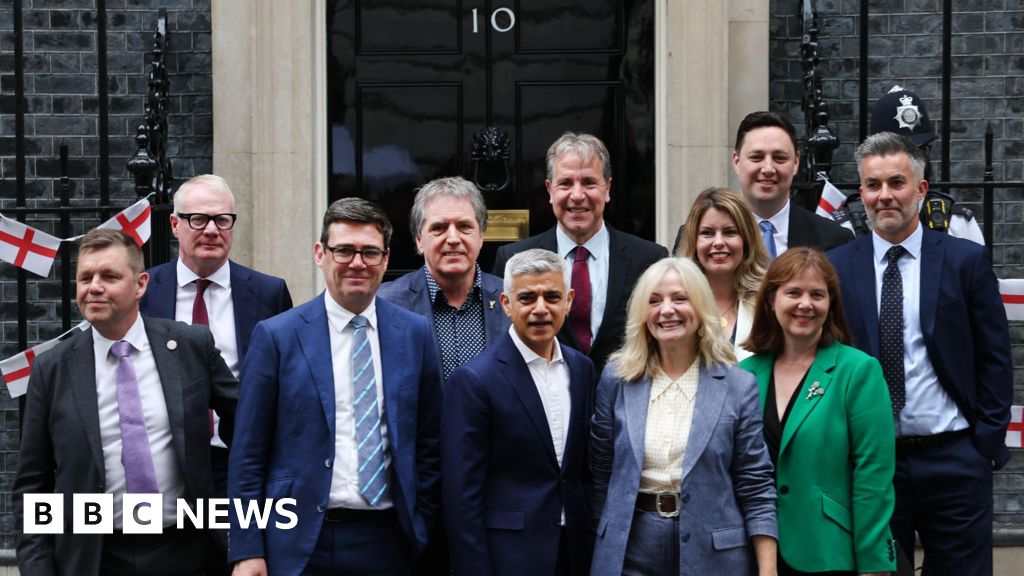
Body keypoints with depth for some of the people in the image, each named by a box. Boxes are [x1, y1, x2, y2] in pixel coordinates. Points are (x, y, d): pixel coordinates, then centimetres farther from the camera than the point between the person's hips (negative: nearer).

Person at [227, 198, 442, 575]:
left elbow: (429, 443, 9)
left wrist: (421, 530, 5)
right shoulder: (276, 336, -3)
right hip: (301, 543, -2)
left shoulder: (415, 333, 4)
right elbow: (248, 453, -3)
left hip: (388, 542, 2)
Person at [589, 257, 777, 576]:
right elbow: (601, 473, 8)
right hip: (629, 549, 1)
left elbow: (756, 487, -3)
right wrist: (600, 547, 9)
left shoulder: (738, 386, -3)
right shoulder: (617, 378, 1)